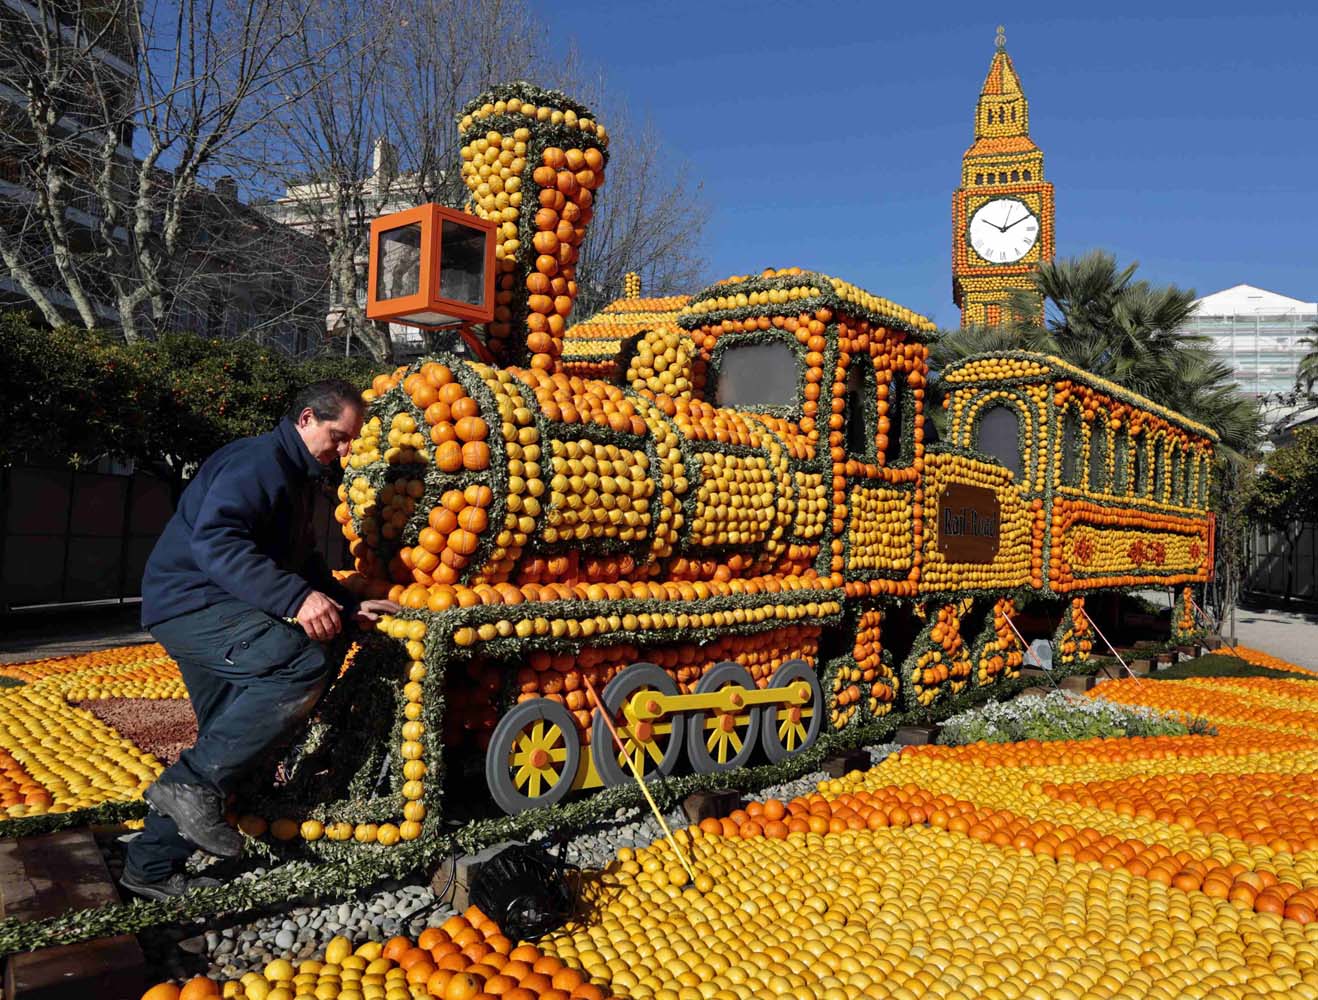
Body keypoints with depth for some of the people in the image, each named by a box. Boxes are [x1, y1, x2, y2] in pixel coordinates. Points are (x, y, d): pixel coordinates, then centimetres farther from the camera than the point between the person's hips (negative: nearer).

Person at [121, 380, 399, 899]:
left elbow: (300, 560, 26)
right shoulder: (257, 460, -15)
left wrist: (350, 605, 14)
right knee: (306, 664, -30)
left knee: (229, 744, 13)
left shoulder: (297, 475, 18)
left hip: (214, 609, 11)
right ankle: (193, 781, -19)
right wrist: (297, 597, -36)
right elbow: (214, 542, -29)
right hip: (190, 600, -11)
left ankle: (152, 866, 26)